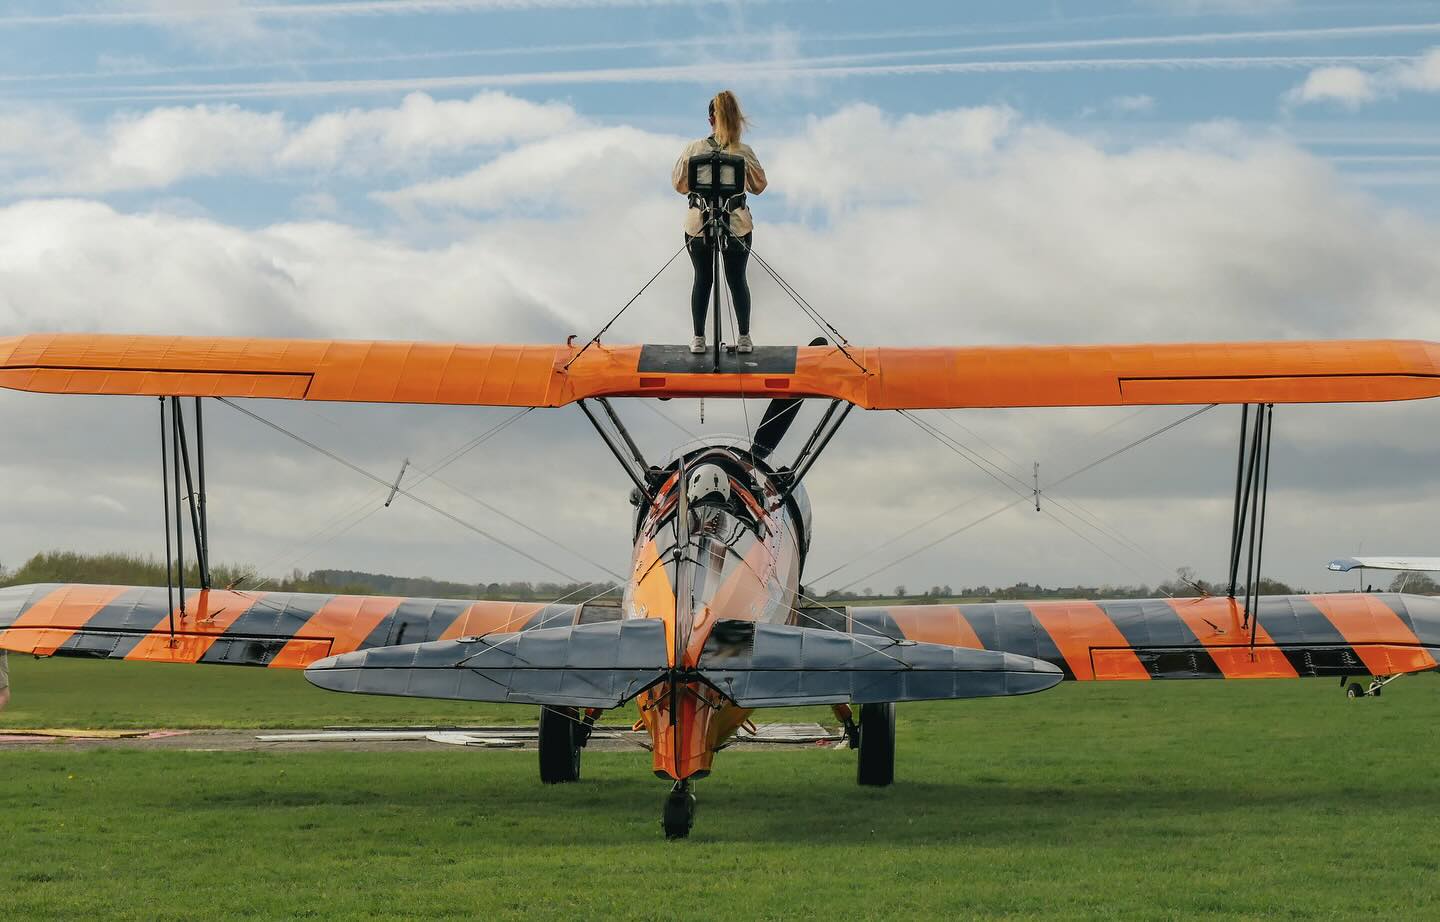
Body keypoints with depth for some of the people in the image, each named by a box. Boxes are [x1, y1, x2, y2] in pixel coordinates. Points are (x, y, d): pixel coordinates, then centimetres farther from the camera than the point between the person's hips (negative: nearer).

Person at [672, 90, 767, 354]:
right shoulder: (744, 153, -10)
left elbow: (679, 184, 0)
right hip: (738, 226, 0)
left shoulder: (692, 149, -9)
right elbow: (759, 186, 2)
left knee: (702, 280, 12)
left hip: (698, 225, 0)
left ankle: (698, 339, 15)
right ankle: (744, 339, 18)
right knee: (737, 280, 12)